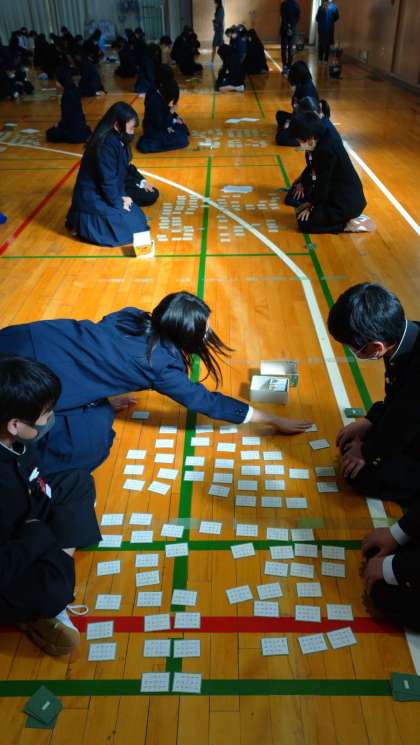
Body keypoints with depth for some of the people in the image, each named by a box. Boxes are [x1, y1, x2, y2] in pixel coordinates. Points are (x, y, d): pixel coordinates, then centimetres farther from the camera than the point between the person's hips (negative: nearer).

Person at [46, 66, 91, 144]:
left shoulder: (67, 94, -19)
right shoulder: (75, 90, 7)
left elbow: (67, 117, -18)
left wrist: (59, 125, 0)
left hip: (74, 128, -8)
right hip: (81, 125, 8)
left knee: (50, 134, 6)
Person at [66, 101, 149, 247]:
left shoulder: (116, 139, 3)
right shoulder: (106, 144, -27)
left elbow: (119, 171, 11)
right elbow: (107, 180, -23)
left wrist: (121, 196, 2)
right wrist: (118, 203, -12)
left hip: (104, 193, 10)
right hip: (93, 199, -10)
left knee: (138, 216, 18)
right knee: (133, 226, -8)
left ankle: (86, 219, 15)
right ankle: (84, 224, -3)